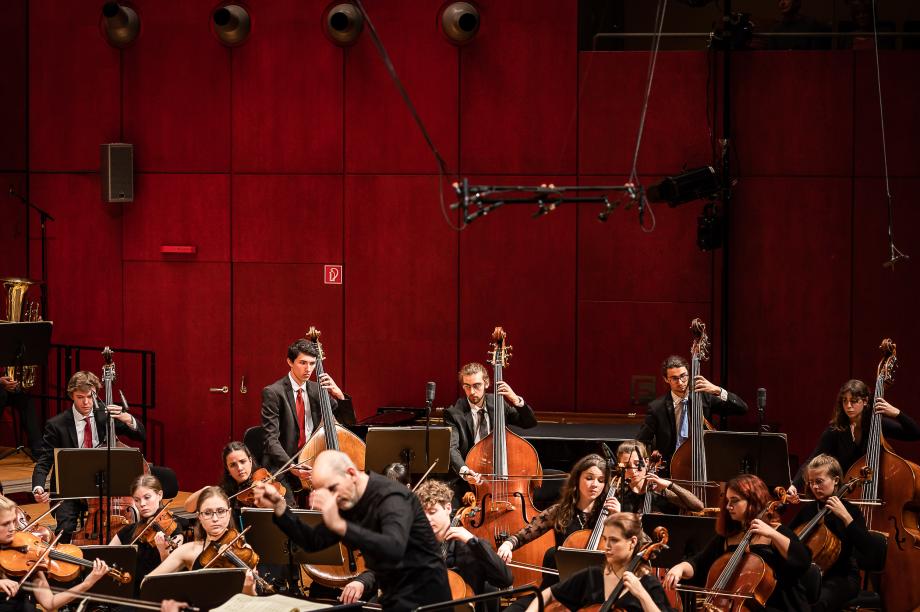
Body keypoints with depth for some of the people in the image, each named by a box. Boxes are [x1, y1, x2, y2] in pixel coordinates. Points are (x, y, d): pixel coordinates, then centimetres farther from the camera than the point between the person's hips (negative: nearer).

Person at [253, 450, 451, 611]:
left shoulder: (391, 497, -21)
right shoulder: (349, 502, 6)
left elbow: (394, 549, -40)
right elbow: (313, 542, 11)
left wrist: (339, 524, -47)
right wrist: (279, 506, 0)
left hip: (422, 596, -9)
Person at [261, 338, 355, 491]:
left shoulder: (317, 390, 9)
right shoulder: (273, 392, -7)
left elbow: (348, 421, 12)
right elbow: (271, 439, -14)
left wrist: (339, 395, -7)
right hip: (282, 465, -5)